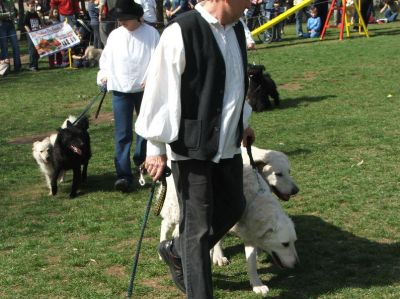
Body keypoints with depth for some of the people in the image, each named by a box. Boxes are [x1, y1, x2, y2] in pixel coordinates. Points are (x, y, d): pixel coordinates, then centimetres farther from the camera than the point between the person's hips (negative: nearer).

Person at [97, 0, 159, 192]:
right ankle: (124, 175, -9)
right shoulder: (114, 35, 5)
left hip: (145, 89, -1)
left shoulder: (151, 34, -6)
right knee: (122, 134, -6)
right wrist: (103, 75, -2)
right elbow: (106, 57, 13)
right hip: (120, 90, 1)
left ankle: (141, 158, 43)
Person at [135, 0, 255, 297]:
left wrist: (243, 122, 27)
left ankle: (176, 251, 39)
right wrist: (156, 147, -15)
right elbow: (161, 91, -18)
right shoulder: (181, 33, -20)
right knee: (197, 227, 1)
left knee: (234, 206, 18)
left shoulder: (236, 28, 5)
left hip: (228, 144, 8)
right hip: (192, 147, -8)